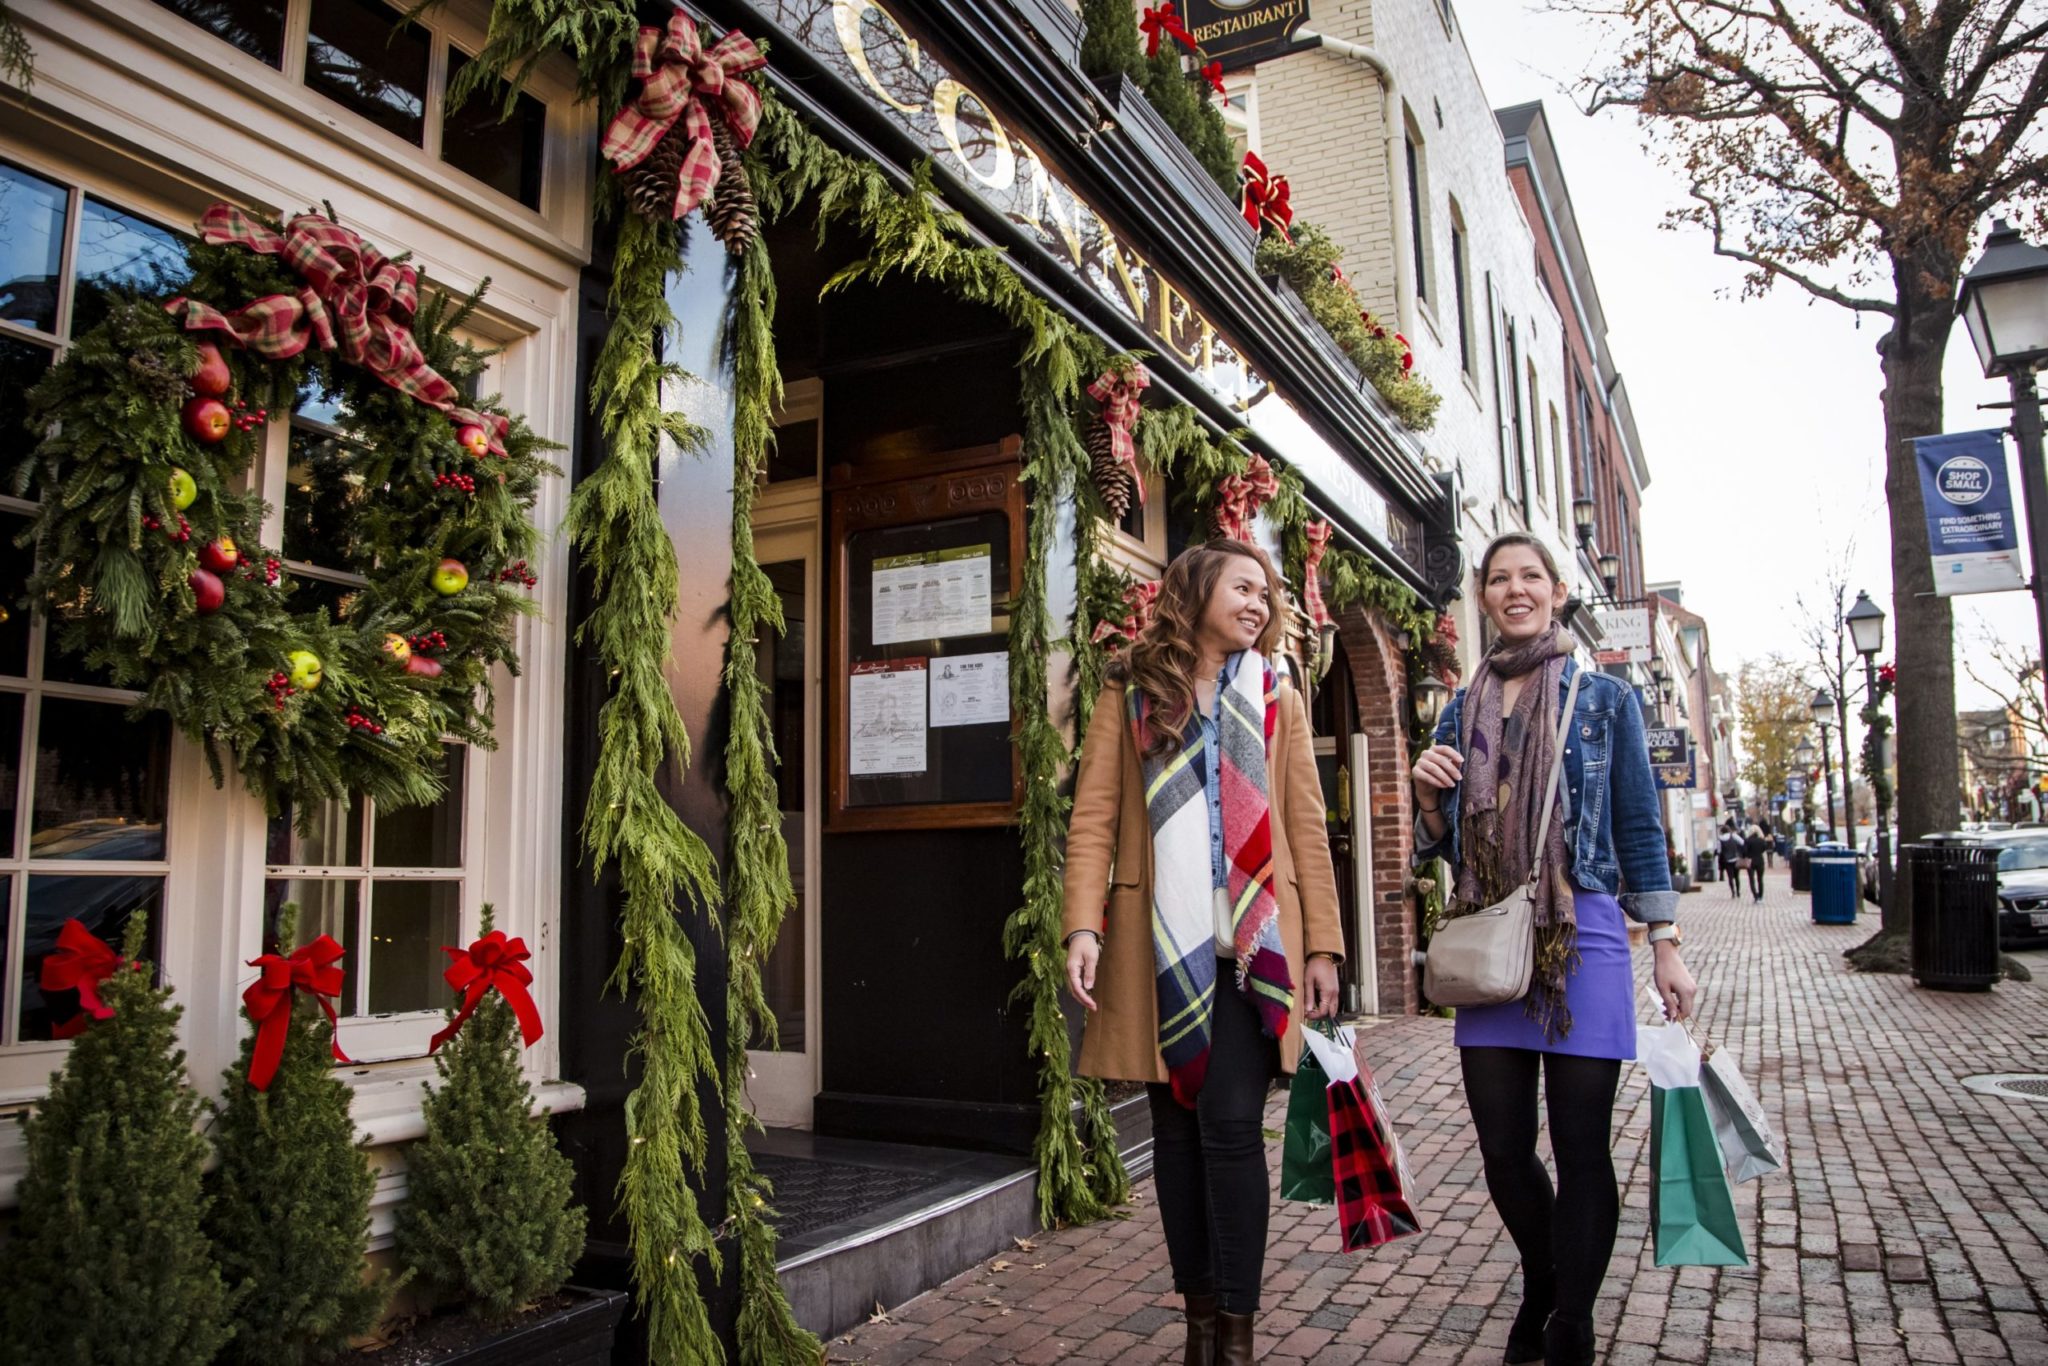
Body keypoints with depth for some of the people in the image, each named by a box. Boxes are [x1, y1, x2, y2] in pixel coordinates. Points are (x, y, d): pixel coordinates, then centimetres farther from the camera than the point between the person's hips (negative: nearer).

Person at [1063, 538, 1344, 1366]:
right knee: (1176, 1125, 6)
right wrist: (1082, 926, -13)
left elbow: (1307, 828, 9)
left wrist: (1322, 944, 3)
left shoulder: (1276, 698, 12)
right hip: (1161, 945, 0)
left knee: (1231, 1123, -7)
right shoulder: (1130, 694, 6)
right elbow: (1093, 819, -1)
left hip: (1254, 942, 0)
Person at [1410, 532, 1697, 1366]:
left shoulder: (1605, 698, 4)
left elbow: (1639, 827, 4)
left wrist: (1666, 947, 1)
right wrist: (1429, 793, -7)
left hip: (1583, 938, -3)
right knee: (1503, 1149, 9)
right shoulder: (1462, 709, 11)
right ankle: (1543, 1285, 36)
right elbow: (1441, 843, 14)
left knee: (1581, 1148, 2)